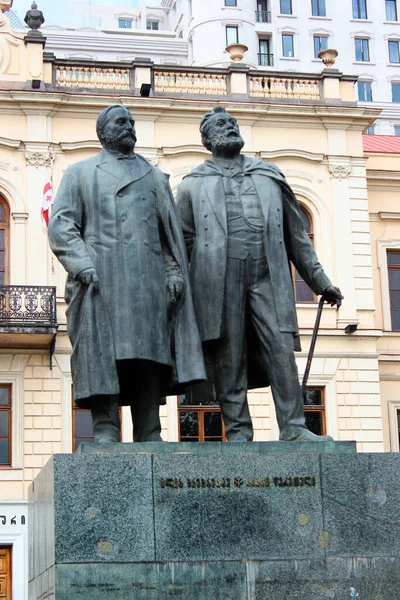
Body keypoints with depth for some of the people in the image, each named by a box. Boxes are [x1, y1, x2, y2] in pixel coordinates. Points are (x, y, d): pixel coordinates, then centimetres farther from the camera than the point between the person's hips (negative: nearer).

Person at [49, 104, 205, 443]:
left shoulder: (154, 177, 24)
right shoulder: (80, 173, 16)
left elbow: (172, 232, 19)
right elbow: (61, 224, 5)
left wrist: (174, 272, 4)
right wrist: (83, 264, -11)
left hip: (148, 279, 3)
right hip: (101, 278, -2)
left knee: (149, 354, -3)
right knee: (103, 353, -11)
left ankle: (149, 436, -4)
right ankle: (105, 433, -11)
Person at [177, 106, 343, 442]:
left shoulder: (270, 176, 21)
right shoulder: (194, 184, 14)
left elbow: (295, 233, 20)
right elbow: (183, 241, 10)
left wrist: (320, 281, 17)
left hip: (268, 277, 2)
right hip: (220, 278, -1)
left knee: (282, 350, -7)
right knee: (228, 357, -3)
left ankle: (293, 427, -4)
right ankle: (238, 432, 2)